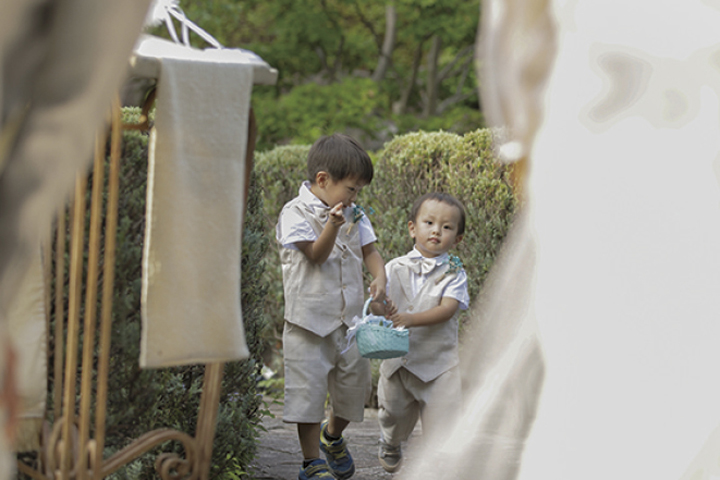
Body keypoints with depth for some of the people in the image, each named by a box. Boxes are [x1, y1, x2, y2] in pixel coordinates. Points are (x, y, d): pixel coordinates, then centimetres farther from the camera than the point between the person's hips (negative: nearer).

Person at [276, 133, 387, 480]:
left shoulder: (354, 215, 9)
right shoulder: (295, 213, -9)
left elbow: (369, 250, 12)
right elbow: (317, 255, -15)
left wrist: (379, 277, -9)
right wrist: (333, 225, -32)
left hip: (350, 320, 6)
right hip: (309, 321, -6)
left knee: (355, 383, 11)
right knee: (309, 388, -3)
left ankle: (333, 436, 40)